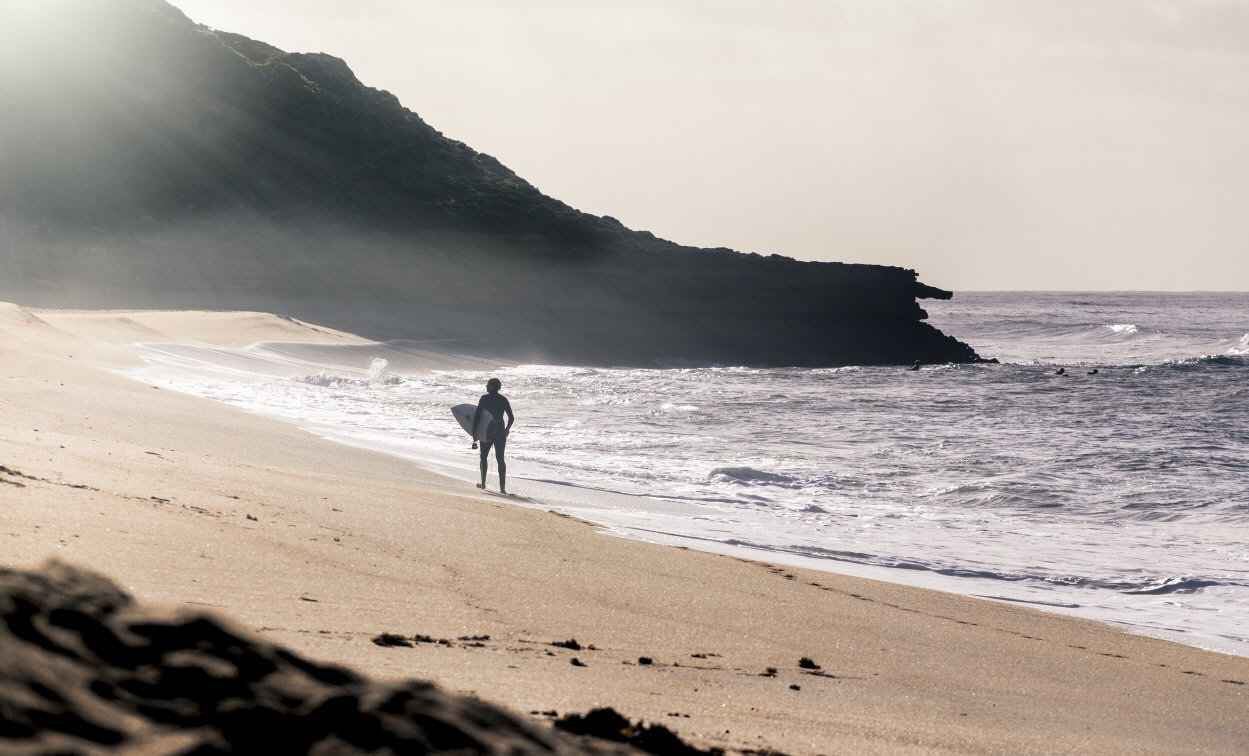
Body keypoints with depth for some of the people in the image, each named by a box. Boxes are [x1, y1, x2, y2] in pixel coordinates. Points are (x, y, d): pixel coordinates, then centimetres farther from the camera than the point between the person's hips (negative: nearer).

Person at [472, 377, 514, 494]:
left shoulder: (484, 398, -8)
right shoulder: (503, 400, 2)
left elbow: (477, 415, -11)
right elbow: (511, 417, 2)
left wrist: (474, 431, -5)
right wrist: (507, 429, 17)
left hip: (487, 432, -2)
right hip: (500, 432, 2)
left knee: (484, 456, 18)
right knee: (500, 459, 3)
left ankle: (483, 483, 24)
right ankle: (502, 487, -6)